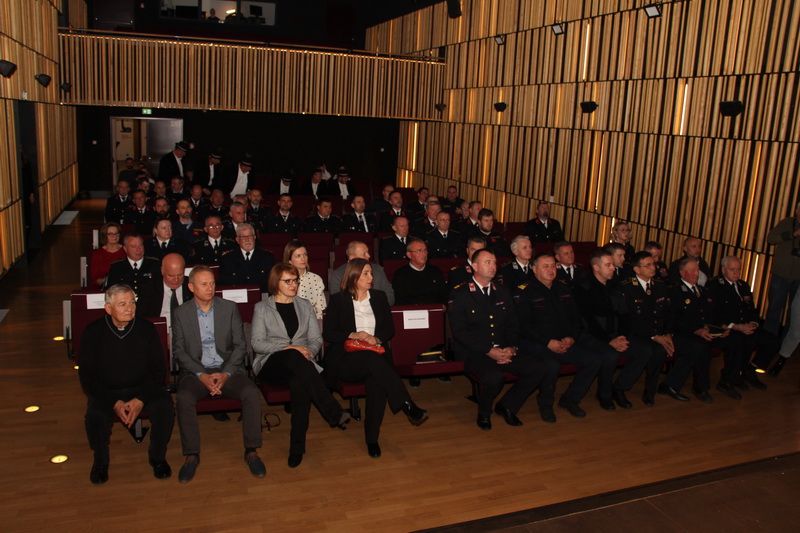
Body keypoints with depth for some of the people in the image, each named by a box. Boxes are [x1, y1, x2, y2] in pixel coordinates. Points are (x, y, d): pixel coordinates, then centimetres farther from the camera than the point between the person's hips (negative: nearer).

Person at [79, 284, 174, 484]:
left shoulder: (146, 329, -4)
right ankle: (100, 462, 2)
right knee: (94, 417, -30)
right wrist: (114, 402, -19)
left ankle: (158, 457, -1)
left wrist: (140, 400, -18)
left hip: (143, 389, 0)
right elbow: (87, 376, -6)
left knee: (165, 407, -27)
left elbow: (159, 371, -2)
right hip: (106, 392, 0)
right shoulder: (93, 332, -6)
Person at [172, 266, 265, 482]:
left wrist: (226, 373, -13)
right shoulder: (180, 313, 5)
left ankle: (251, 450, -14)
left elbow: (240, 345, 2)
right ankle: (191, 455, -14)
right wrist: (201, 375, -14)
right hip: (196, 371, 0)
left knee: (251, 392, -27)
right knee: (184, 397, -31)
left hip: (228, 369, 0)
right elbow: (178, 351, 0)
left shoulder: (230, 308, 5)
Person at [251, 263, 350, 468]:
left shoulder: (304, 305, 20)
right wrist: (287, 348, -14)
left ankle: (297, 446, -30)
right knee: (293, 357, -39)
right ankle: (334, 412, -40)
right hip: (270, 365, -2)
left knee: (300, 384, -37)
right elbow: (257, 343, 0)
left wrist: (309, 351, -9)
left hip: (300, 363, 2)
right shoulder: (262, 308, 11)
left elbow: (316, 339, 15)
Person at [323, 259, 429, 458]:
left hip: (375, 355, 2)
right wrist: (353, 335, -13)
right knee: (373, 360, -37)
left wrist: (376, 338, -8)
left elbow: (390, 329, 13)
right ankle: (408, 406, -40)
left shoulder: (379, 297, 16)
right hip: (347, 359, -2)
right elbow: (328, 333, 1)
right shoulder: (338, 300, 7)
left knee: (376, 380, -34)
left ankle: (372, 439, -27)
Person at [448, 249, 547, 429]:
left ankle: (507, 406, 7)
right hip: (473, 352, -6)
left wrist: (511, 348, -6)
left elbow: (513, 325, 15)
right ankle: (484, 412, 0)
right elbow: (460, 332, -10)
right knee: (494, 377, -35)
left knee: (537, 369, -15)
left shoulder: (503, 293, 16)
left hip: (504, 350, 6)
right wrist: (489, 351, -18)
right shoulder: (459, 295, -3)